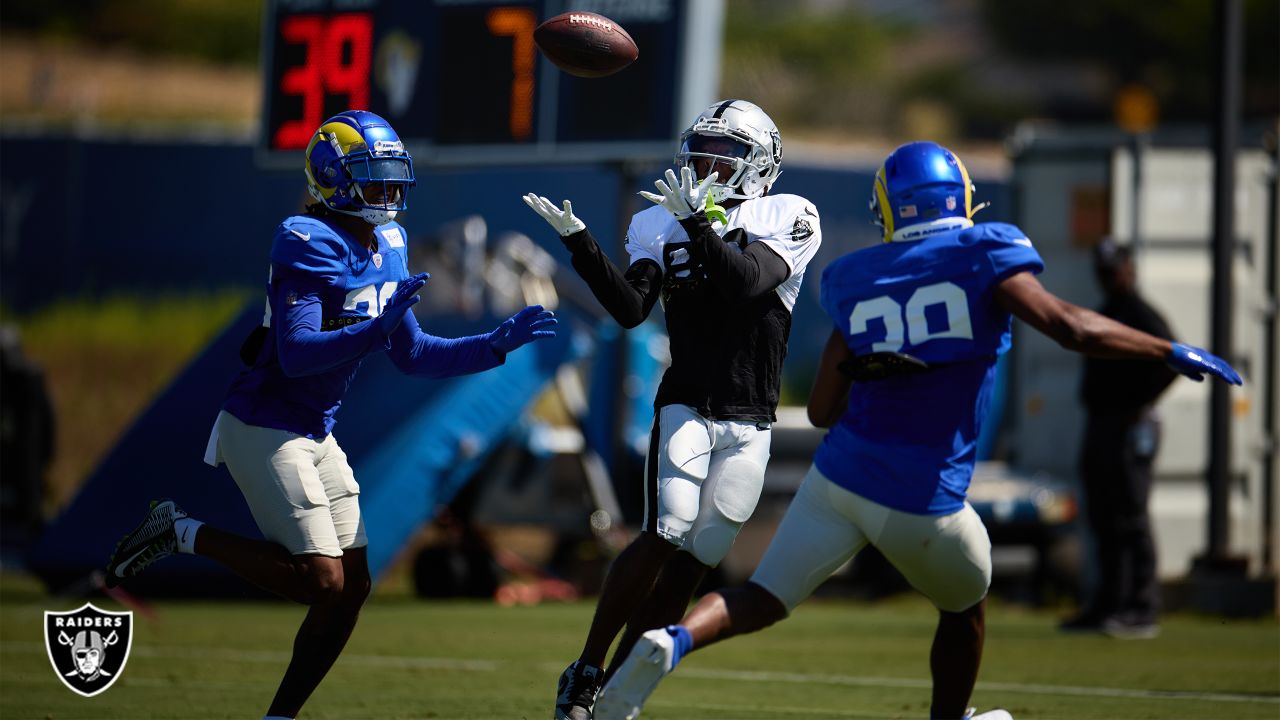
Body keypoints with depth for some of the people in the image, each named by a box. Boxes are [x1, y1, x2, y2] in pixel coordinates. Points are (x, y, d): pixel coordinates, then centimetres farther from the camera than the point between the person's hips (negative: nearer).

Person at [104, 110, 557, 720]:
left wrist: (497, 345, 5)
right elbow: (297, 354, -27)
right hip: (264, 432, -9)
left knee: (352, 587, 5)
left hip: (314, 435, 9)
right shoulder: (311, 246, -20)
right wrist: (380, 326, -35)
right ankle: (182, 533, 2)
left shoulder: (385, 248, 8)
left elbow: (412, 355, 14)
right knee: (321, 578, -13)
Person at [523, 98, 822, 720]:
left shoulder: (785, 220, 0)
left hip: (748, 425, 0)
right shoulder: (660, 226, 6)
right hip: (685, 407, 0)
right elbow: (631, 310, -7)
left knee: (693, 562, -2)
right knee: (667, 536, -19)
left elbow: (750, 282, -18)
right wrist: (580, 243, -17)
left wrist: (699, 224, -28)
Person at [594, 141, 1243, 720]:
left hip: (840, 476, 3)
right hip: (924, 502, -3)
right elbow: (1071, 329, -15)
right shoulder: (983, 255, -5)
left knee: (765, 599, 6)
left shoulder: (854, 281, 8)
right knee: (964, 609, 25)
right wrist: (1175, 353, -7)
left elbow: (822, 410, 8)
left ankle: (673, 640, -22)